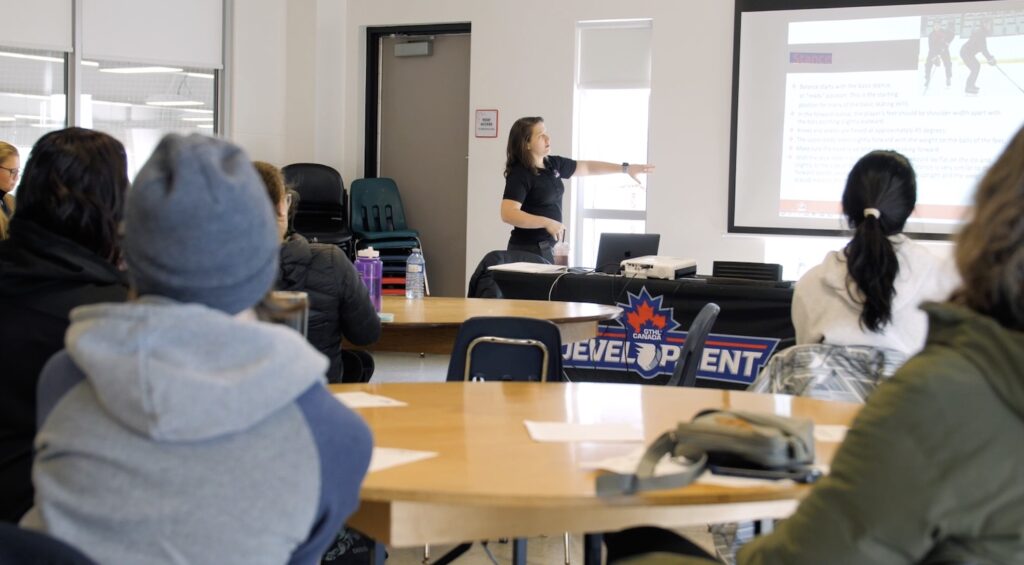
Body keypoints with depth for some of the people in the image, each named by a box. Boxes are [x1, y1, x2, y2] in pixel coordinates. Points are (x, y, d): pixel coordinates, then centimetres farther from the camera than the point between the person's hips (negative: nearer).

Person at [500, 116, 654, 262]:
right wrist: (546, 222, -32)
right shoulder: (519, 174, -17)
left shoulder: (552, 164, 7)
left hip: (546, 247, 8)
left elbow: (587, 167, 20)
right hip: (529, 249, -8)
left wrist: (626, 168, 17)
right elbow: (508, 214, -27)